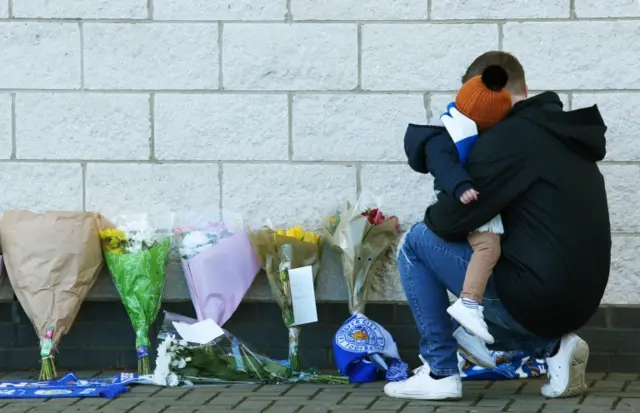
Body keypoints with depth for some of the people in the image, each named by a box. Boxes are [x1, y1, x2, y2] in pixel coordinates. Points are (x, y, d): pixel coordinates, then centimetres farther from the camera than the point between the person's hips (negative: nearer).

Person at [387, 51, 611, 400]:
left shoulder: (508, 137, -13)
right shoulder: (565, 133, 15)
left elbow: (450, 222, -12)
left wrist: (433, 214, 12)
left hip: (534, 297, -9)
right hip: (577, 302, 9)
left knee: (417, 244, 6)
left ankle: (440, 372, 4)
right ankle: (551, 346, 11)